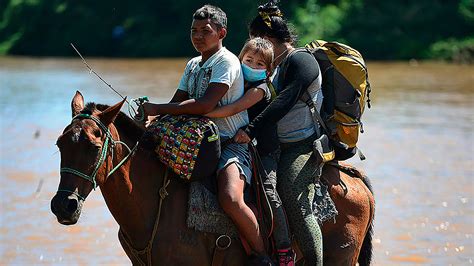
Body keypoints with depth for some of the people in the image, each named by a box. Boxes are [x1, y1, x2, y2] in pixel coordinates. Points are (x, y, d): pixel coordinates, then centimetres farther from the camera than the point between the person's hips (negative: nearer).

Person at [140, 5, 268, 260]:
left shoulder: (227, 62, -10)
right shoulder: (193, 65, 17)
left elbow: (205, 105, -22)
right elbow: (176, 103, 17)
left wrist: (157, 109, -21)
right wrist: (149, 118, -3)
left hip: (231, 144, -9)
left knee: (230, 200, -33)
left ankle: (263, 255, -16)